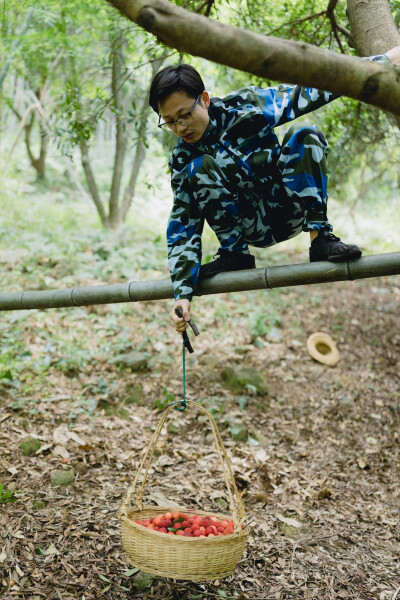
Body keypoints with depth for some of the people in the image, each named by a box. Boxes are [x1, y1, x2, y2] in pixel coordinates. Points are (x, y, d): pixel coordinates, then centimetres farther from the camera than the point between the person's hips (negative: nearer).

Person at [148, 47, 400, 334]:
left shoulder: (245, 106, -12)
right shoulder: (183, 162, -9)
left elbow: (309, 91, -8)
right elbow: (182, 229, -10)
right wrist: (183, 294, -22)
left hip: (291, 209, 0)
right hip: (255, 228, 0)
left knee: (303, 135, -26)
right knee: (200, 169, -24)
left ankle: (320, 238, -26)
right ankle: (235, 254, -12)